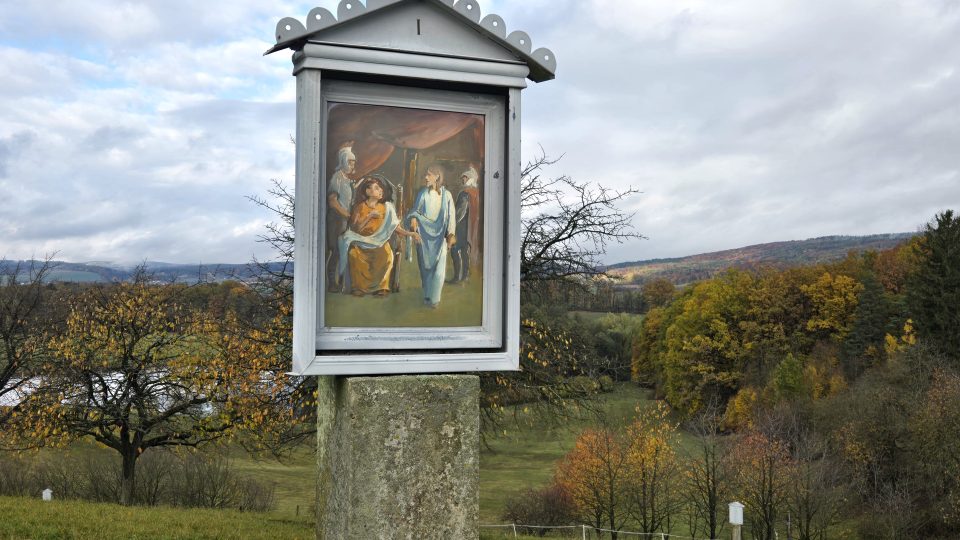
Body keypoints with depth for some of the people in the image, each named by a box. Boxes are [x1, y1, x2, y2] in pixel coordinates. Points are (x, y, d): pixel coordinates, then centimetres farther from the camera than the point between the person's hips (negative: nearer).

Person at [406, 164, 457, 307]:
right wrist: (413, 219, -18)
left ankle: (434, 298, 9)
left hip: (439, 236, -1)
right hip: (424, 235, 1)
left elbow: (451, 216, 0)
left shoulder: (446, 195, -3)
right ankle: (427, 294, 20)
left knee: (439, 268, -3)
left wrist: (451, 235, -8)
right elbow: (415, 211, 4)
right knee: (425, 266, 6)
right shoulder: (422, 193, -1)